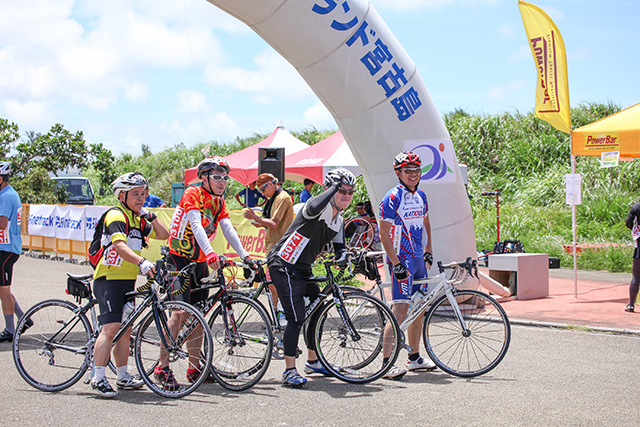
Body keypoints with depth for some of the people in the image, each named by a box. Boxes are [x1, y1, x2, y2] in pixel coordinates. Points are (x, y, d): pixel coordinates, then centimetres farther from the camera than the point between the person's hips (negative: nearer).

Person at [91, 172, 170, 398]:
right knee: (110, 328, -16)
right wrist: (142, 262, -43)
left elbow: (163, 235, 15)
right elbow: (120, 245, -29)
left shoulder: (137, 220, 15)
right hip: (109, 279, -9)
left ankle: (123, 377, 22)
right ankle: (98, 378, -13)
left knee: (125, 329, 13)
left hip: (127, 281, 9)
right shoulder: (116, 216, -13)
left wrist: (150, 216, 2)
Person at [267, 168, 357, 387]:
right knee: (296, 318, -13)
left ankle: (312, 361, 30)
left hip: (303, 268, 10)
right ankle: (290, 371, -8)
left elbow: (339, 246, 14)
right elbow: (314, 207, -42)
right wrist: (335, 186, -30)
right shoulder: (320, 209, -17)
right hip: (284, 265, -10)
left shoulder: (339, 221, 12)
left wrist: (343, 256, -10)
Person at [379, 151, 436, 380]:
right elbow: (384, 235, -15)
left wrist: (428, 251, 14)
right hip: (401, 260, -8)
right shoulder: (392, 198, -12)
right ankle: (386, 363, -14)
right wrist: (396, 264, -19)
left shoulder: (421, 196, 12)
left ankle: (415, 358, 22)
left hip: (418, 258, 8)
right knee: (401, 309, -15)